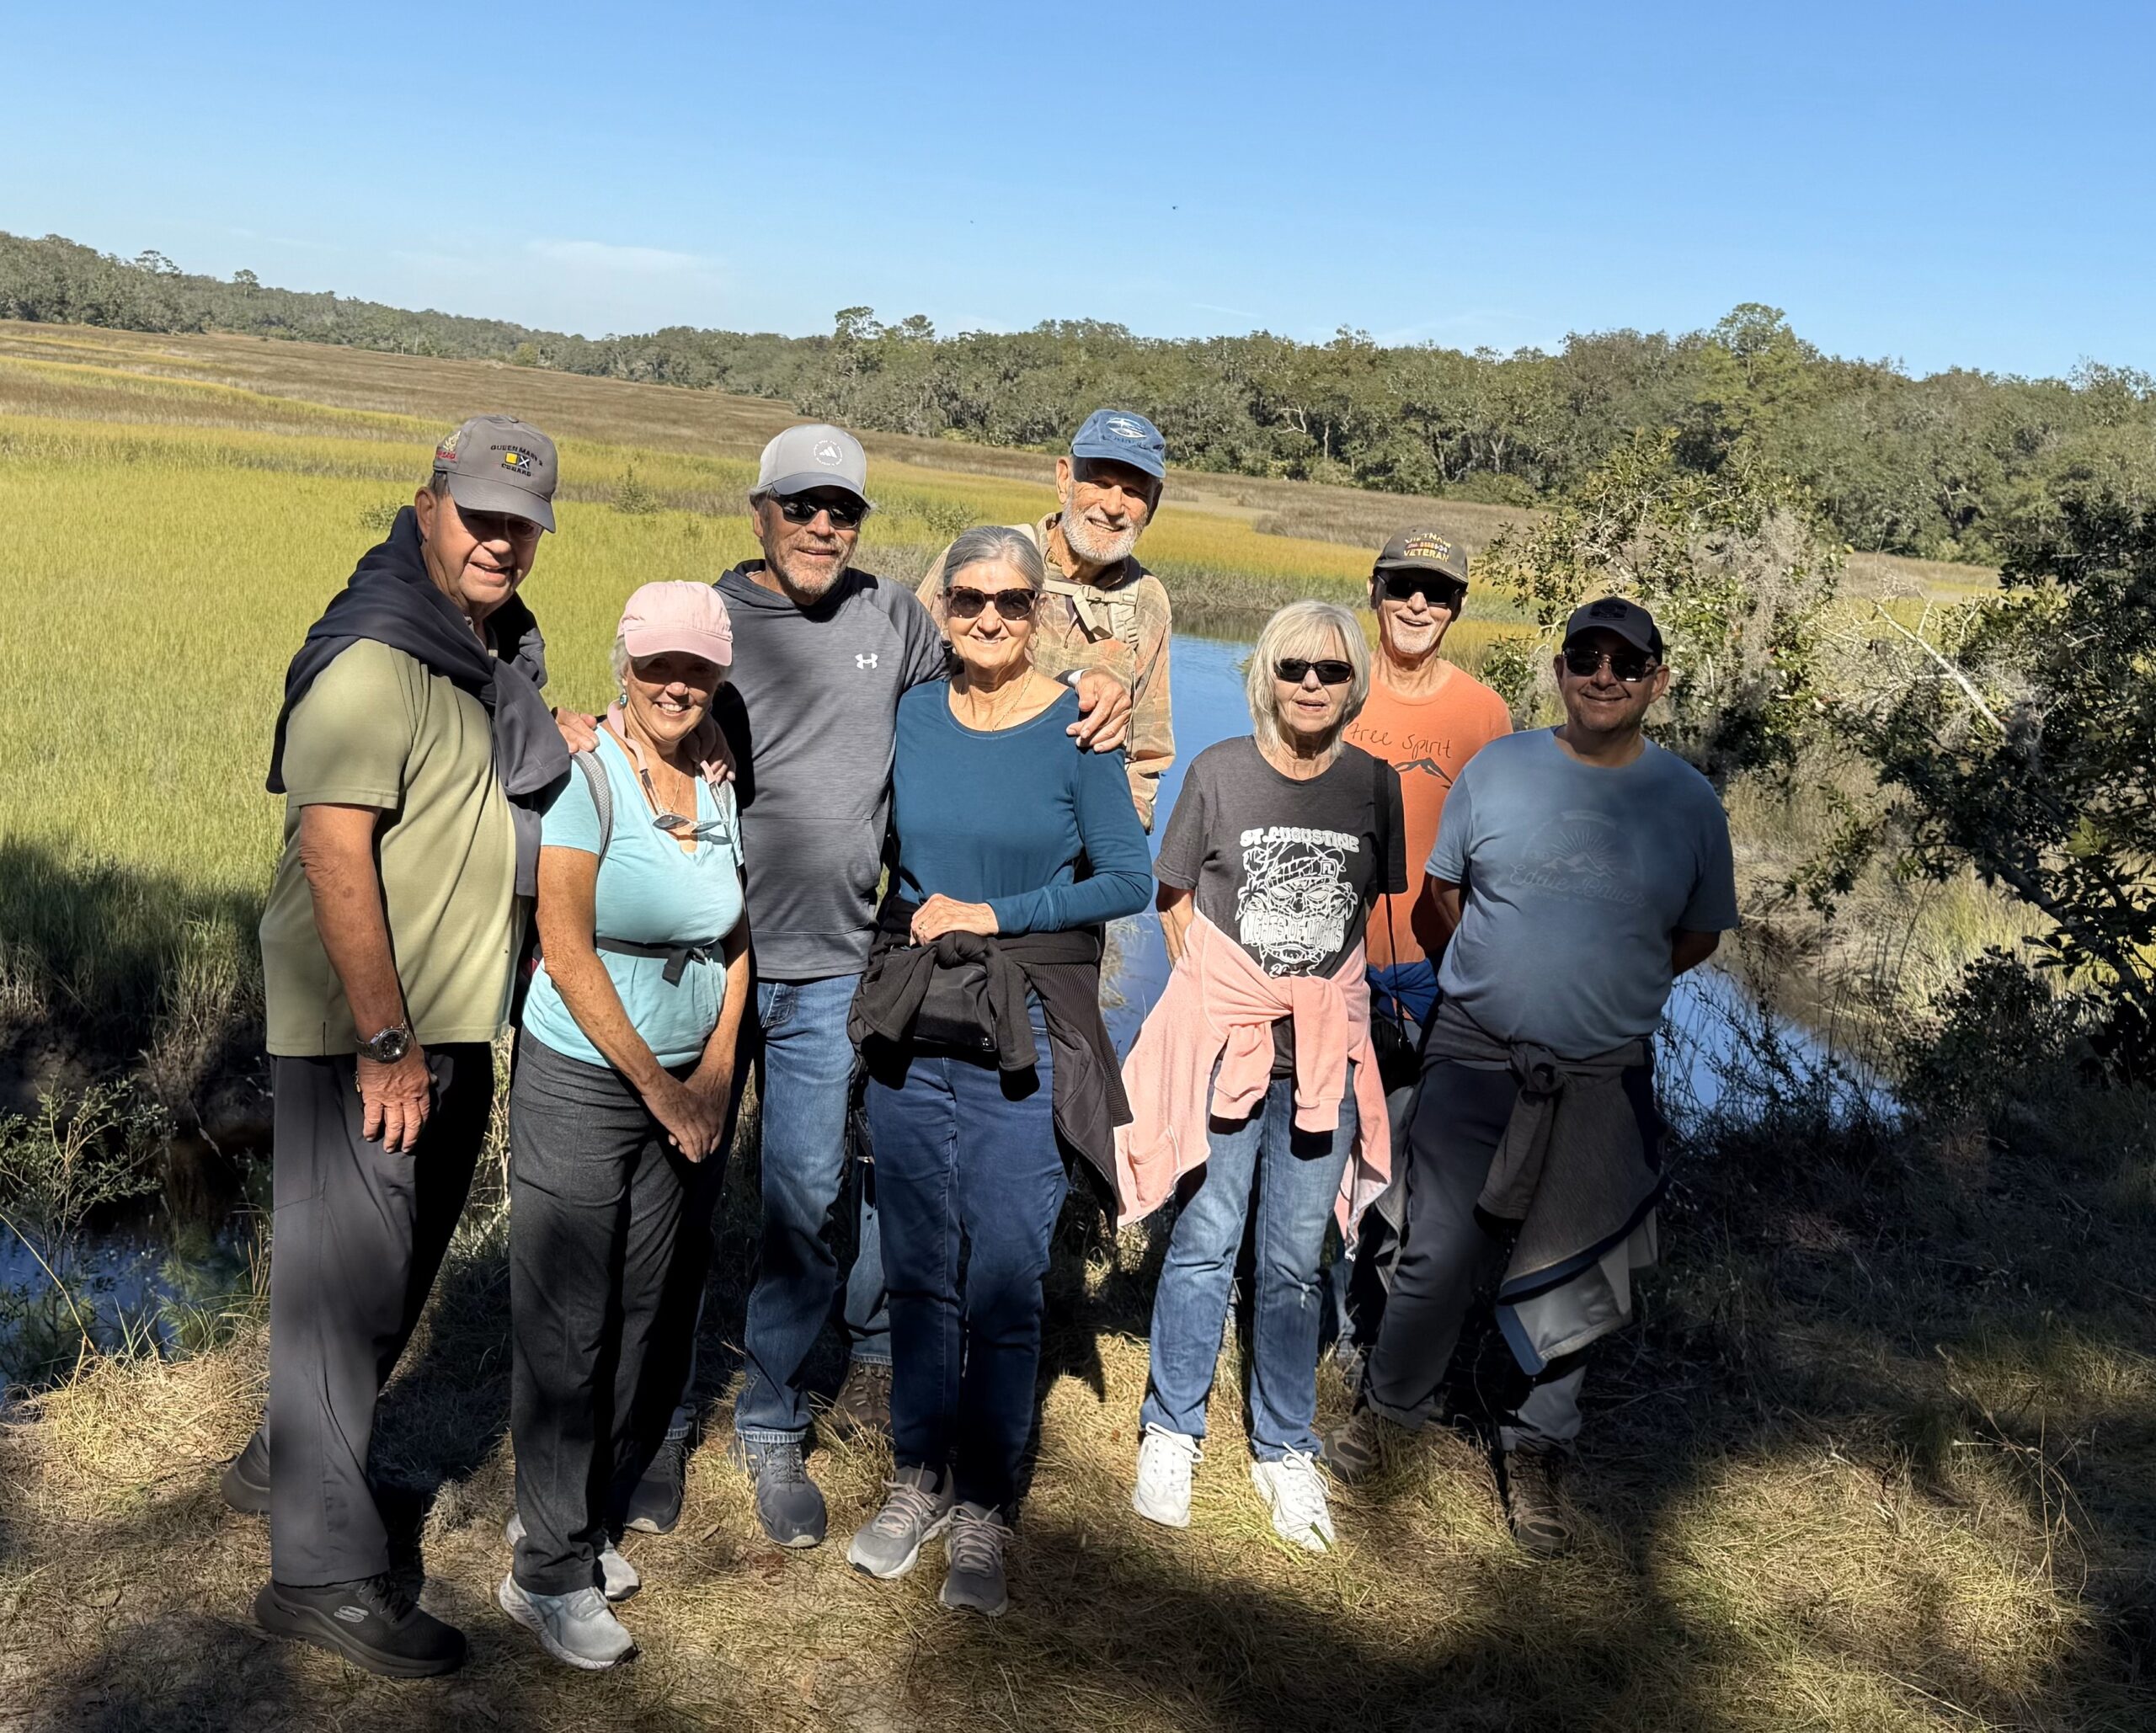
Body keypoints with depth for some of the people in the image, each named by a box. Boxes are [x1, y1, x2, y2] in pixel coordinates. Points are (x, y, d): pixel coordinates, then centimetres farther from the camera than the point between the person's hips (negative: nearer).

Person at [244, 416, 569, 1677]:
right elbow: (333, 849, -25)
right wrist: (384, 1040, -25)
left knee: (405, 1261, 21)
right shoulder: (375, 658, -19)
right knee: (348, 1274, -3)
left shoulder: (500, 650, 10)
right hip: (359, 1026, -9)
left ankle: (294, 1460, 40)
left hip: (454, 1017, 10)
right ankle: (323, 1571, 8)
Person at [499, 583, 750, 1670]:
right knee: (567, 1326, 2)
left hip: (691, 1087, 6)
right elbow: (567, 952, -17)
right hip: (583, 1082, -6)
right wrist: (659, 1090, -14)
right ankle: (549, 1570, 15)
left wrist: (714, 1075, -3)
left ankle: (579, 1510, 33)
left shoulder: (718, 780, 2)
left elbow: (734, 936, 8)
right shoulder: (586, 772, -15)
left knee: (650, 1315, 13)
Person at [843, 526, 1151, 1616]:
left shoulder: (1076, 731, -5)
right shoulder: (911, 715, 6)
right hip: (909, 1032, 4)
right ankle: (917, 1483, 27)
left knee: (1003, 1280, 1)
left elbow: (1129, 880, -5)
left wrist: (993, 915, -10)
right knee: (918, 1271, 11)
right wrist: (921, 921, -1)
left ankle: (983, 1511, 16)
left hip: (1021, 1041, -3)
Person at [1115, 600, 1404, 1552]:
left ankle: (1285, 1450, 23)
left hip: (1326, 1052, 2)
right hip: (1222, 1040, -1)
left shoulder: (1375, 783, 2)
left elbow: (1379, 907, 13)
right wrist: (1218, 995, 2)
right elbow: (1175, 899, 7)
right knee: (1205, 1242, 3)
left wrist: (1324, 998, 7)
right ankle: (1170, 1433, 20)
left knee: (1297, 1260, 8)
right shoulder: (1218, 770, -3)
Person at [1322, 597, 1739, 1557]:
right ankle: (1390, 1405, 29)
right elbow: (1445, 885, 11)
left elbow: (1699, 935, 10)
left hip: (1602, 1081, 1)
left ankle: (1531, 1452, 31)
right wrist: (1512, 970, 5)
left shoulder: (1689, 801, -1)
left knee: (1568, 1281, 10)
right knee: (1437, 1256, 3)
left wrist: (1610, 983, 1)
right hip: (1474, 1058, 0)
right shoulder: (1496, 769, -1)